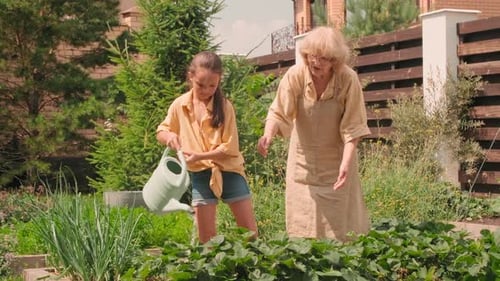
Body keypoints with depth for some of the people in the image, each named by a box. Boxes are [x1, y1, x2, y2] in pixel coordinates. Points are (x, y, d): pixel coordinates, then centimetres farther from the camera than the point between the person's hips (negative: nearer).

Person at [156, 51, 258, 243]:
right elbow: (161, 131, 11)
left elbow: (230, 148, -11)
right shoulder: (180, 105, -3)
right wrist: (169, 136, -12)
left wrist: (200, 155, -23)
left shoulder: (224, 106, -10)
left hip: (228, 170, -1)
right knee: (206, 237, 5)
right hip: (200, 174, 2)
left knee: (250, 231, 1)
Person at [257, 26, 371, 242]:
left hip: (336, 160, -1)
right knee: (302, 223, 5)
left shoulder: (348, 80, -19)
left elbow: (352, 127, -17)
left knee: (341, 221, 3)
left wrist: (346, 163, -27)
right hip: (303, 158, 2)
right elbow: (278, 113, -19)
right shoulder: (295, 75, -16)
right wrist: (268, 135, -41)